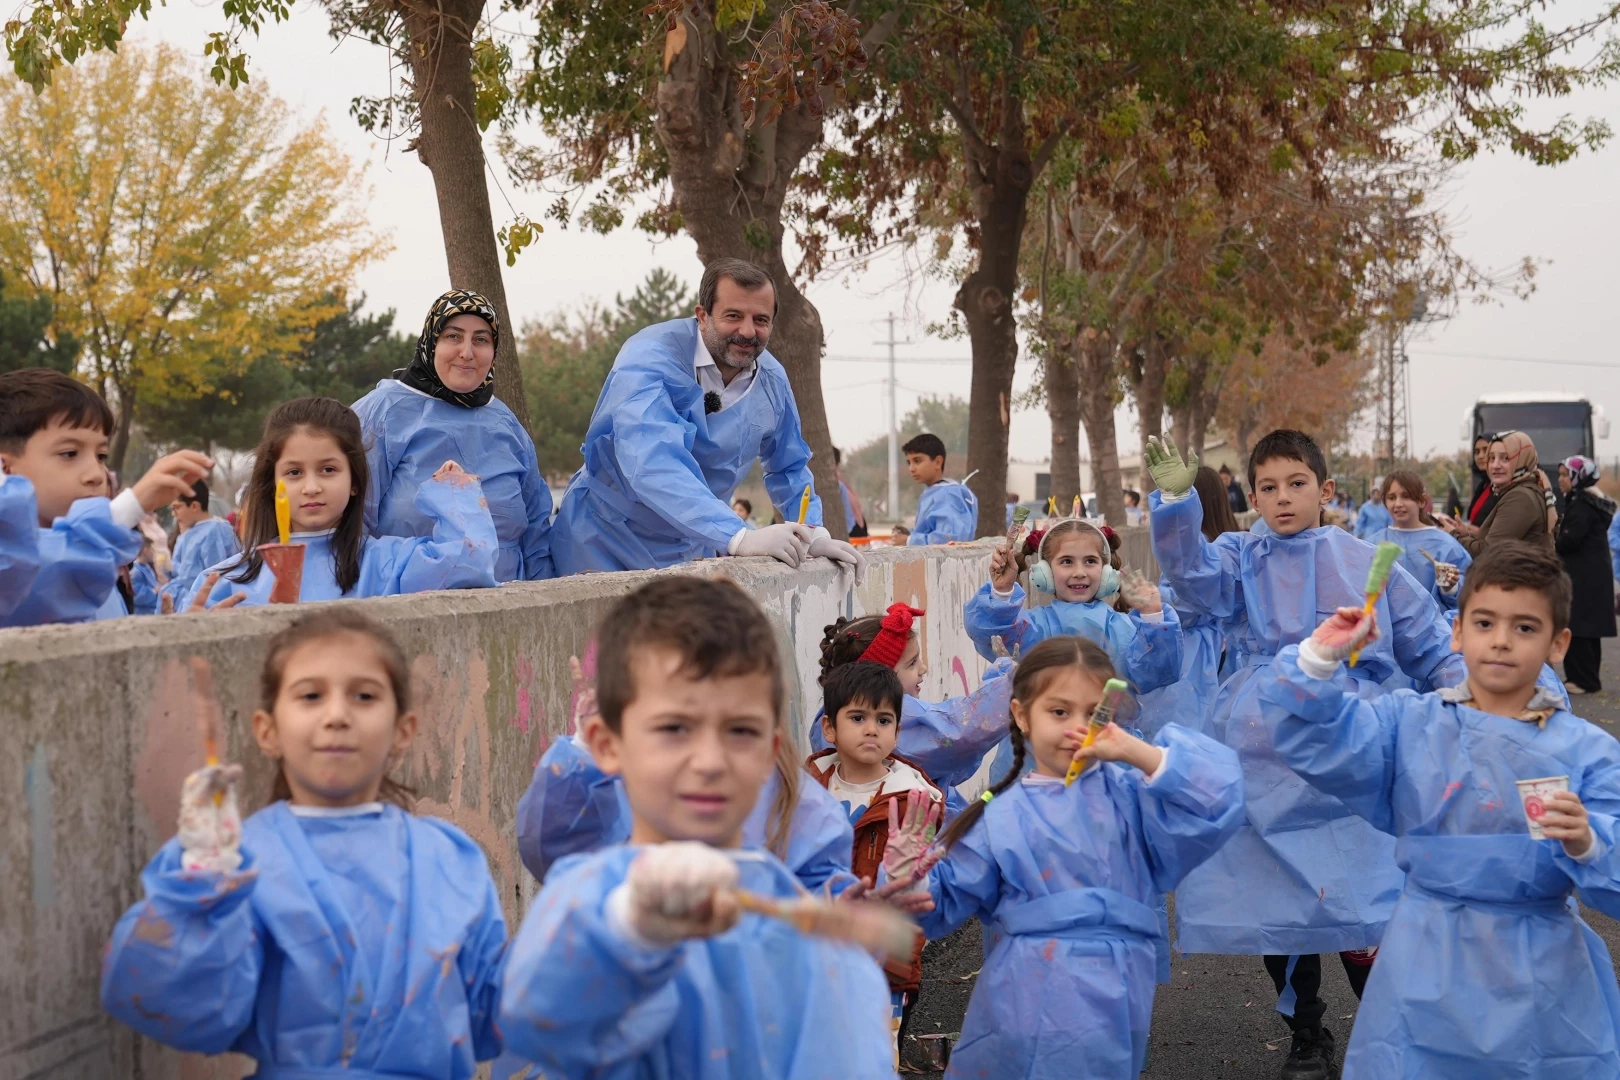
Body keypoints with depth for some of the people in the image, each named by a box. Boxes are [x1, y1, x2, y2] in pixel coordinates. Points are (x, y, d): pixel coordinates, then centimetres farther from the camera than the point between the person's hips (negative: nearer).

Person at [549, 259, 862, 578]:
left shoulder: (772, 381, -4)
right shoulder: (650, 358, -25)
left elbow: (788, 468, 13)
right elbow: (651, 464, -41)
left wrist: (814, 535, -5)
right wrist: (739, 538, -50)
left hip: (691, 550, 6)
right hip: (606, 544, -5)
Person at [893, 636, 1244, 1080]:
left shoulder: (1129, 792, 3)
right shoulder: (1002, 816, 4)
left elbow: (1215, 804, -10)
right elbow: (951, 897, 7)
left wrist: (1141, 754, -15)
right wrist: (914, 879, -15)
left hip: (1112, 1003, 0)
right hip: (1025, 998, 1)